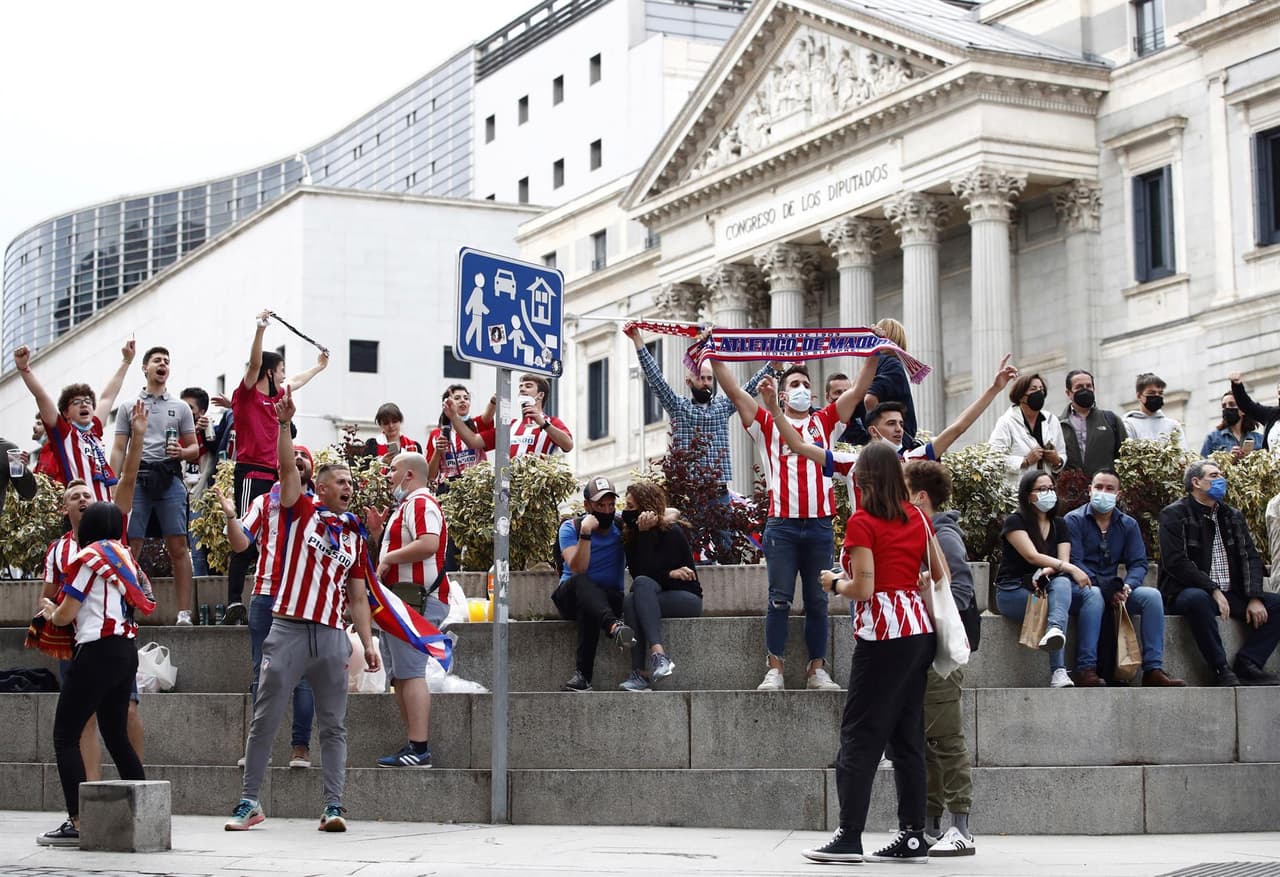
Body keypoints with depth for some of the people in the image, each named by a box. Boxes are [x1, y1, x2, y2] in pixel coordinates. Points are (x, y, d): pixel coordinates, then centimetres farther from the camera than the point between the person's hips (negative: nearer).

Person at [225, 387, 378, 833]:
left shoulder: (355, 535, 15)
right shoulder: (301, 510, 6)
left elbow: (358, 598, 15)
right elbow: (288, 468, -11)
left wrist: (367, 643, 7)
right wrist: (284, 423, -23)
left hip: (332, 636, 4)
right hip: (288, 630, -3)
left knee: (333, 725, 2)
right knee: (264, 719, 0)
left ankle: (333, 807, 4)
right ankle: (249, 802, 7)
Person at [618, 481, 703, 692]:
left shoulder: (672, 532, -8)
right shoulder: (629, 536, 8)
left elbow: (647, 572, -17)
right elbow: (638, 574, 0)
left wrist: (645, 533, -19)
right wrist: (669, 574, -10)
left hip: (686, 597, -4)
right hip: (650, 597, 4)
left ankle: (641, 673, -46)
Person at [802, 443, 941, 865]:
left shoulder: (862, 522, -10)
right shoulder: (917, 518, 9)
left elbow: (862, 588, -15)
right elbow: (942, 574, 13)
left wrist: (835, 582, 4)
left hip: (884, 636, -7)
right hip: (920, 632, 7)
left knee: (859, 735, -3)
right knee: (907, 735, 10)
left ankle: (849, 838, -4)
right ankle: (913, 835, 10)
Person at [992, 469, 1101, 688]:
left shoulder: (1059, 526, 15)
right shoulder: (1015, 522, -3)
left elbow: (1063, 560, -1)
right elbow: (1032, 555, -17)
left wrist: (1048, 571, -24)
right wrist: (1070, 569, -27)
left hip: (1045, 588, 5)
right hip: (1013, 592, -5)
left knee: (1093, 594, -22)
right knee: (1061, 584, -34)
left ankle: (1086, 668, -42)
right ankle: (1058, 671, -51)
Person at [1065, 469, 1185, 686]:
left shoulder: (1128, 525, 13)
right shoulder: (1074, 520, -1)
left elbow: (1139, 563, 4)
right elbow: (1074, 562, -13)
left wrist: (1126, 586, -19)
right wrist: (1105, 589, -25)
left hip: (1114, 589, 5)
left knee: (1152, 595, -21)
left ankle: (1153, 670, -26)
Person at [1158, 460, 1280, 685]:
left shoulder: (1233, 516, 17)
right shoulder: (1174, 514, -2)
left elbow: (1251, 559, 11)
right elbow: (1175, 562, -14)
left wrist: (1254, 597, -6)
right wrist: (1212, 590, -19)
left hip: (1231, 595, 6)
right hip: (1186, 593, -6)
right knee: (1197, 599, -40)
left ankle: (1247, 664, -17)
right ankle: (1222, 669, -32)